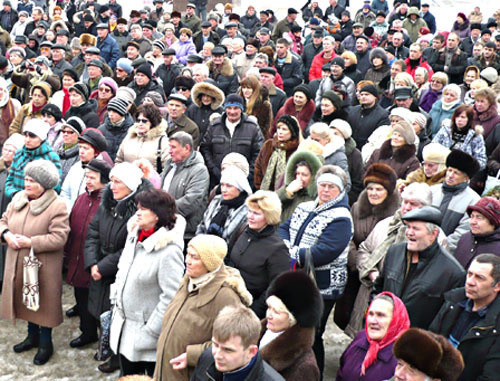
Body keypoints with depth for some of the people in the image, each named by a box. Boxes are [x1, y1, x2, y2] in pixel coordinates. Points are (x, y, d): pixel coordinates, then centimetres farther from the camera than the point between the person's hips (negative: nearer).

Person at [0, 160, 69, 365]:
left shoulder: (57, 206, -18)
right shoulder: (18, 198, 3)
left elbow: (59, 238, -22)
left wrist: (31, 242, -24)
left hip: (43, 267, -6)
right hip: (18, 264, 6)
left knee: (43, 302, 7)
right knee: (26, 299, 20)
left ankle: (45, 343, 26)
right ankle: (32, 336, 40)